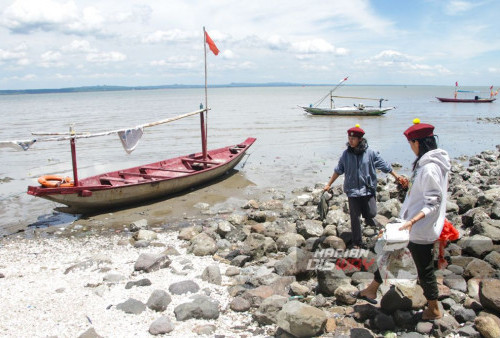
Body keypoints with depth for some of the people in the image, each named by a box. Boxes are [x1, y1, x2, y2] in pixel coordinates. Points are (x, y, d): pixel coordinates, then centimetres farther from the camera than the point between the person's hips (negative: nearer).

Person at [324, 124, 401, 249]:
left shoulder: (370, 153, -6)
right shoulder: (346, 154, -1)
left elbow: (385, 166, 3)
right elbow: (338, 170, 9)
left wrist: (397, 177, 5)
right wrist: (329, 184, 10)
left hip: (368, 189, -1)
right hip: (353, 190, 1)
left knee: (371, 213, -7)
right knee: (354, 217, 4)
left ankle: (367, 217, 32)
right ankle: (356, 242, 20)